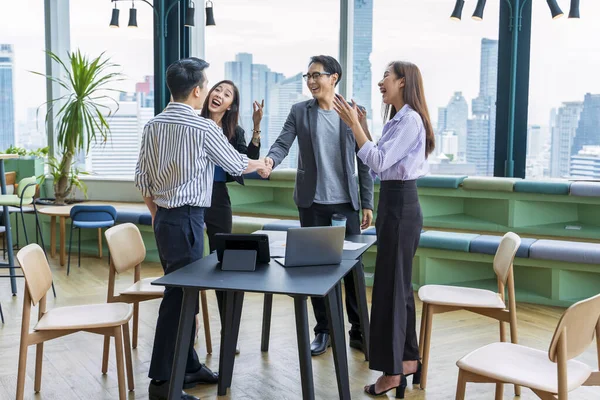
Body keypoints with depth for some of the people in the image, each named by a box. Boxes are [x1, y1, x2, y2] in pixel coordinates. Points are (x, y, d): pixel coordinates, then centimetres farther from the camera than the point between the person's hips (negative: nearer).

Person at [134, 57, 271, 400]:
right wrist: (260, 165, 21)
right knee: (180, 294, -3)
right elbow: (235, 165, 0)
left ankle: (188, 365, 26)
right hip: (188, 218, -8)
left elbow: (142, 177, 10)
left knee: (183, 292, 15)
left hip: (163, 217, 8)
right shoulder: (203, 128, -13)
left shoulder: (154, 125, 7)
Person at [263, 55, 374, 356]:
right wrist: (270, 160, -31)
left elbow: (364, 159, 4)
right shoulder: (299, 111, 4)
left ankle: (358, 331, 17)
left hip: (346, 202, 0)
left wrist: (368, 202, 1)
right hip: (312, 202, 1)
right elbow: (283, 143, -7)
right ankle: (323, 331, 19)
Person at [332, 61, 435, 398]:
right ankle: (408, 358, 25)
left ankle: (393, 371, 3)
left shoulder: (410, 120, -16)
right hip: (393, 202, 10)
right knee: (399, 283, 15)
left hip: (401, 204, -10)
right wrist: (359, 125, 10)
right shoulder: (397, 119, 14)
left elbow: (378, 161, -21)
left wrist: (354, 124, -18)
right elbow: (379, 160, 14)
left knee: (390, 285, -5)